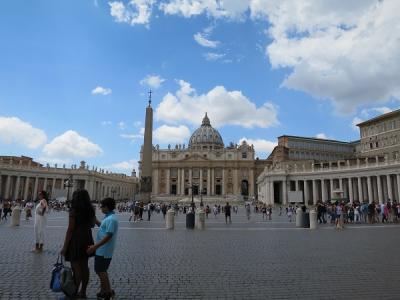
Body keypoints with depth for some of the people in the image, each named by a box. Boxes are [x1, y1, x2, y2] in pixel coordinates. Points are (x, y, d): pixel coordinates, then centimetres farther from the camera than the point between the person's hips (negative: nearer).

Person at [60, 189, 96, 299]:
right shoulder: (90, 210, 4)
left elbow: (70, 229, -15)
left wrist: (65, 246, -10)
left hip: (76, 239, -7)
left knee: (76, 266, 2)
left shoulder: (74, 210, -14)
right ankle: (83, 292, 26)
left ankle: (74, 293, 12)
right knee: (84, 266, 14)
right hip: (87, 238, 7)